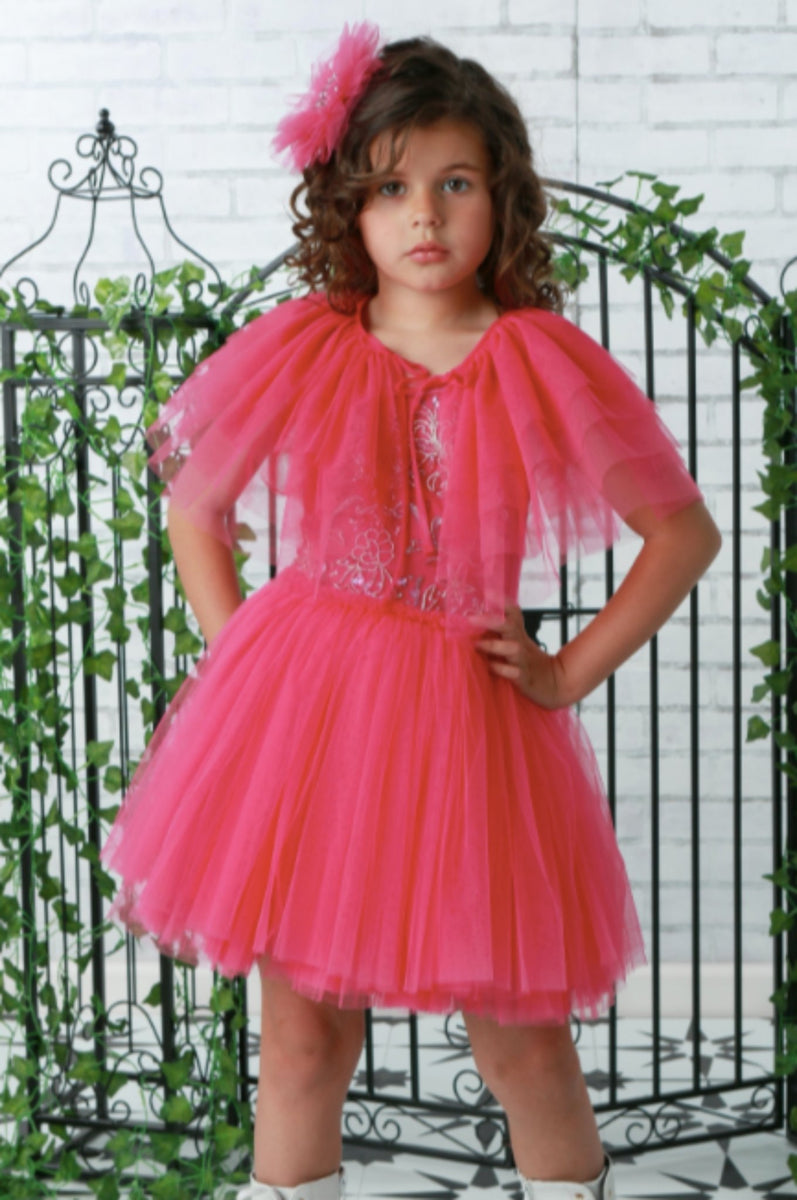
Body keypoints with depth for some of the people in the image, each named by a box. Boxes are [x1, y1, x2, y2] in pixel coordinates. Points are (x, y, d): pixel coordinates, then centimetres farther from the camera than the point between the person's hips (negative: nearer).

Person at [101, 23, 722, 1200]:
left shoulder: (547, 367, -3)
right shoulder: (298, 353, 1)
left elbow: (686, 531, 3)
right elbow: (191, 494, 15)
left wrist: (569, 673, -2)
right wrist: (232, 646, 5)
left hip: (463, 717, -1)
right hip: (299, 708, 1)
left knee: (516, 1026, 7)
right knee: (302, 1026, 6)